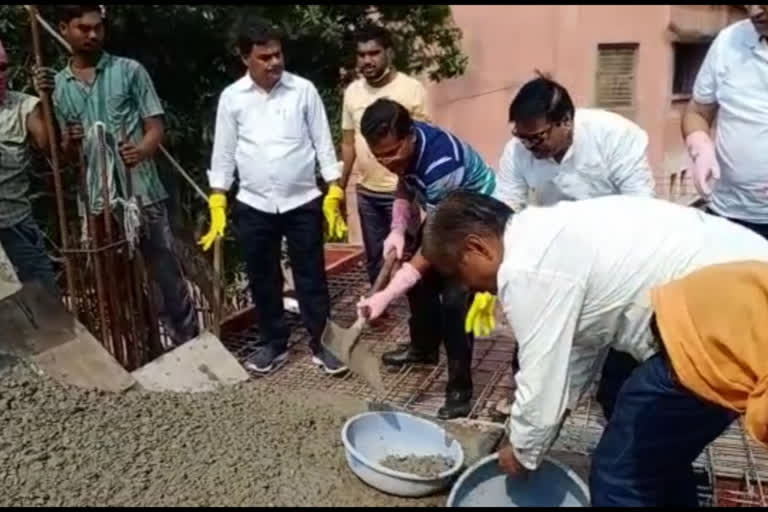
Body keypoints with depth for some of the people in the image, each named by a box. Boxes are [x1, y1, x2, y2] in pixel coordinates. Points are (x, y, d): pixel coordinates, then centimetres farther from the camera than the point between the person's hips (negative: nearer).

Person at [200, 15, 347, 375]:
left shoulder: (303, 90, -2)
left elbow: (323, 143, 1)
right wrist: (217, 206, 1)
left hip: (303, 202, -1)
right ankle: (274, 344, 28)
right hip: (253, 206, 2)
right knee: (263, 280, 11)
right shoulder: (231, 97, 1)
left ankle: (320, 344, 21)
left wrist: (334, 192, -5)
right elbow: (223, 154, 5)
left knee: (311, 277, 6)